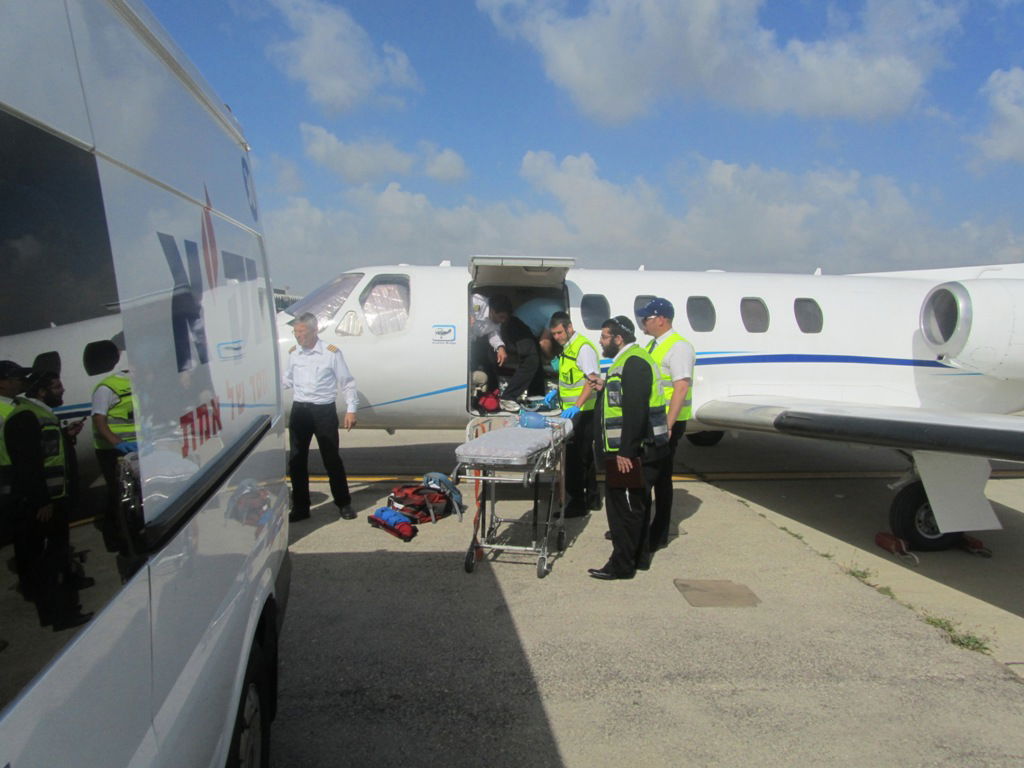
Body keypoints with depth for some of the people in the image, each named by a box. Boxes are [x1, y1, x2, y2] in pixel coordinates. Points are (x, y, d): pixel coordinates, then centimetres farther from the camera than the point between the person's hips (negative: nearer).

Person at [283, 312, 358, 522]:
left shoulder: (331, 352, -7)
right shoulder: (293, 353, 6)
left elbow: (347, 383, -3)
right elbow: (287, 381, 15)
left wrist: (351, 409, -8)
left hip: (324, 411, -4)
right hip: (299, 410, 4)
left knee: (332, 459, 5)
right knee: (296, 460, 7)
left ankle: (344, 503, 21)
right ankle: (300, 507, 20)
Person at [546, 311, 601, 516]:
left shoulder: (584, 347, -15)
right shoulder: (567, 348, 15)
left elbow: (593, 380, -25)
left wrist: (576, 406, -34)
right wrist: (556, 392, 15)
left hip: (582, 412, -10)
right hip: (571, 412, 10)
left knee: (575, 456, -7)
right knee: (585, 455, 16)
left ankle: (577, 503, 1)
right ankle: (592, 499, 27)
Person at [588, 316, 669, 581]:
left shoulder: (634, 363, -17)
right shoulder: (628, 360, 18)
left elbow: (636, 410, -25)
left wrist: (626, 451, -26)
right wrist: (607, 389, 15)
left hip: (632, 452, -11)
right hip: (633, 450, 11)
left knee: (625, 506, -4)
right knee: (635, 504, 18)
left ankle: (622, 564, 4)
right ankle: (639, 558, 29)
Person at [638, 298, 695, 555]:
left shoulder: (678, 347, -14)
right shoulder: (653, 345, 14)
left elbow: (681, 388, -22)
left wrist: (667, 425, -27)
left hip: (666, 423, -9)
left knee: (660, 476, 1)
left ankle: (659, 536, 13)